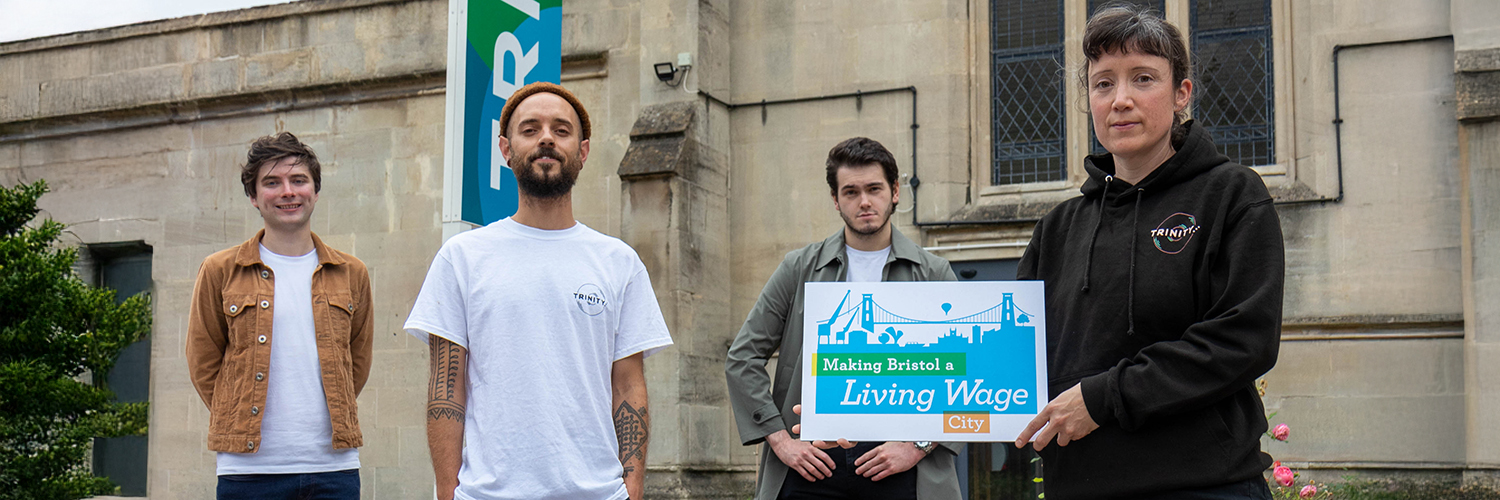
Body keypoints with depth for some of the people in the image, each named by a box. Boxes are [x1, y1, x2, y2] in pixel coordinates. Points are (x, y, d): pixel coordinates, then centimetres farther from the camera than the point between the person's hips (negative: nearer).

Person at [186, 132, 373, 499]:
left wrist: (320, 418, 11)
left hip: (334, 468, 2)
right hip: (249, 467, -1)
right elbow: (203, 365, 10)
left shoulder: (351, 275, 10)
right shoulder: (219, 272, 5)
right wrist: (241, 421, 5)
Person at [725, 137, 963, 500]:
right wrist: (779, 439, -2)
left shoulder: (934, 275, 8)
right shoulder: (799, 269, 9)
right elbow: (742, 358, 8)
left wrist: (918, 446, -6)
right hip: (814, 461, 0)